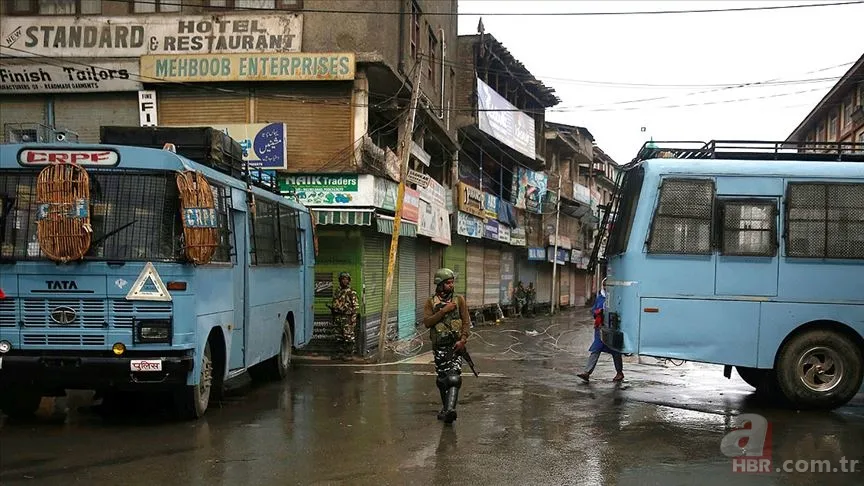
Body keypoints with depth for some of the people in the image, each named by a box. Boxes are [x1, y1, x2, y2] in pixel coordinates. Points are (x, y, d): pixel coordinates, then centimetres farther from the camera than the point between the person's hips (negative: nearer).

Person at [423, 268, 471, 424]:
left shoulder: (459, 300, 6)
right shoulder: (431, 302, 6)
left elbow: (466, 322, 1)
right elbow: (427, 322, -7)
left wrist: (463, 340, -13)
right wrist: (443, 311, -14)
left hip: (455, 345, -1)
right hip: (439, 346, 2)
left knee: (454, 377, -17)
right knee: (441, 380, 9)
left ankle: (450, 409, -28)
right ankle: (445, 407, 27)